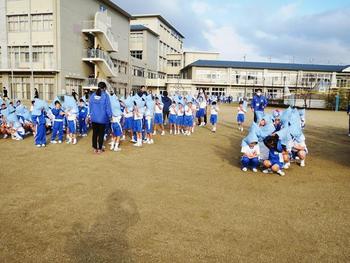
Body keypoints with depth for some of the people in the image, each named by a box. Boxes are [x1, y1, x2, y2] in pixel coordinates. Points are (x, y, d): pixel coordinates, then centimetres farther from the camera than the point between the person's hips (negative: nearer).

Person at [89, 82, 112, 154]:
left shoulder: (93, 95, 2)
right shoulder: (105, 96, -12)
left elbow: (90, 106, 10)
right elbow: (108, 107, -9)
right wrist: (110, 115, 3)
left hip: (94, 118, 4)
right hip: (102, 118, -4)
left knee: (94, 133, 12)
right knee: (101, 133, 6)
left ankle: (95, 148, 19)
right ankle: (99, 149, 12)